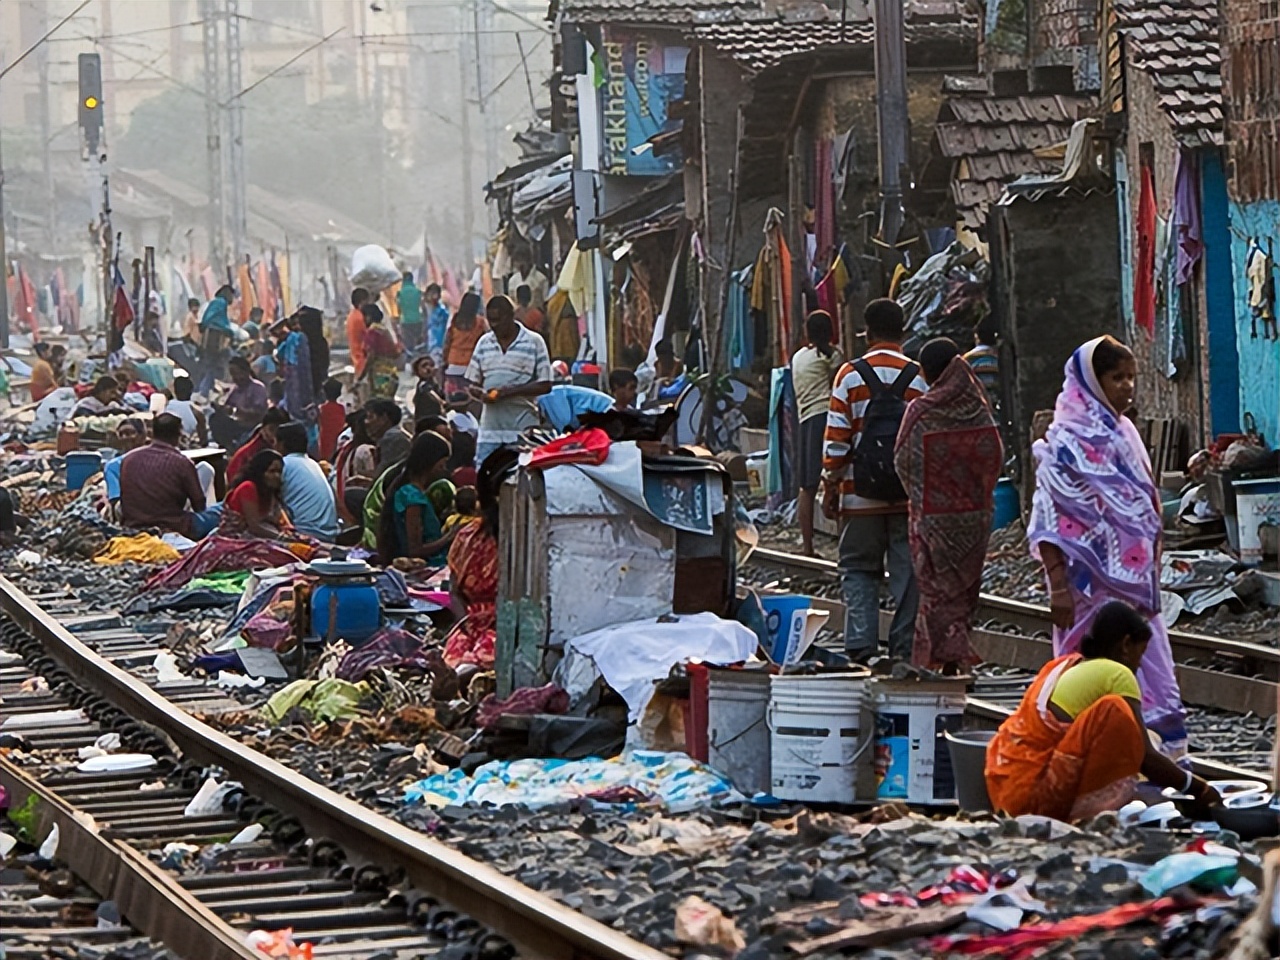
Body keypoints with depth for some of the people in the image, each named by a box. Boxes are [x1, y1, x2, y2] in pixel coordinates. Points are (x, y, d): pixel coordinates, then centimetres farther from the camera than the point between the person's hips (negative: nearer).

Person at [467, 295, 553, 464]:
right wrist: (482, 394, -8)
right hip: (490, 431, 4)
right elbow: (473, 384, 16)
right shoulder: (484, 343, 13)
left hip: (524, 430, -4)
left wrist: (510, 391, -14)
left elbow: (545, 385, -3)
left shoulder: (534, 342, 0)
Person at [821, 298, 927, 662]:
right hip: (910, 496, 1)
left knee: (858, 571, 7)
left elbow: (836, 440, -3)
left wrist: (830, 488, 4)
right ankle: (904, 649, 4)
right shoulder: (920, 378, 1)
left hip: (861, 496, -1)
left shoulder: (849, 376, -2)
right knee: (907, 574, 5)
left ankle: (861, 646, -5)